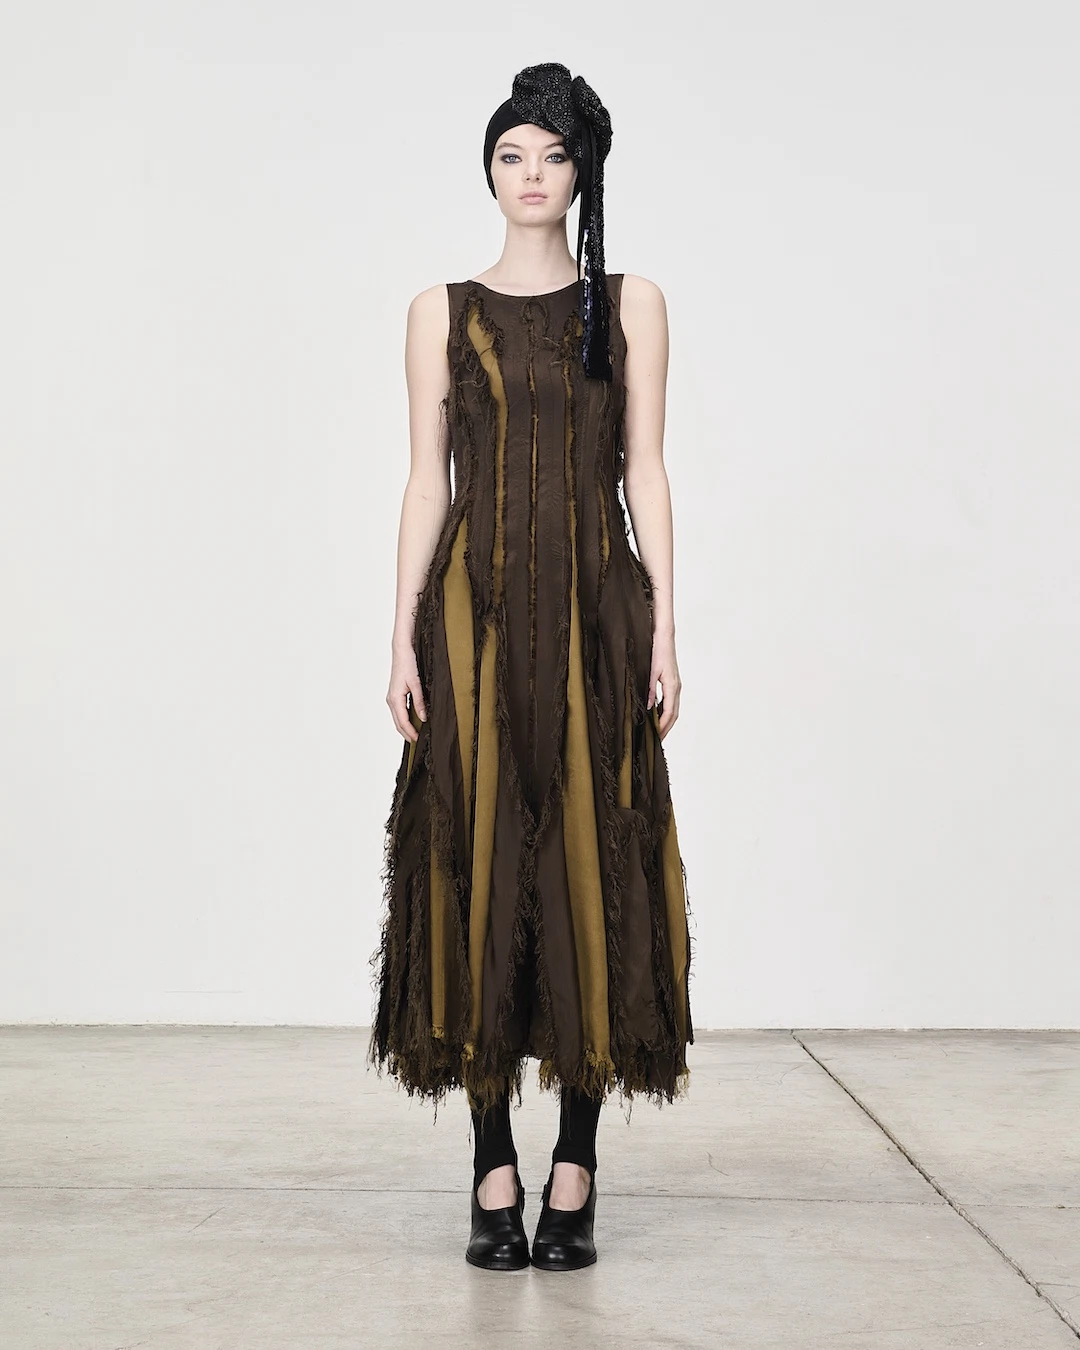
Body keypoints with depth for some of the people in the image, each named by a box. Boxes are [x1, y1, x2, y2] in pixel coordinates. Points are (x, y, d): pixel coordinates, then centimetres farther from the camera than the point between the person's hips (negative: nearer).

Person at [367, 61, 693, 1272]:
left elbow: (645, 473, 5)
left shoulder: (630, 307, 10)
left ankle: (575, 1173, 8)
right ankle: (495, 1175, 8)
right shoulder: (444, 312, 10)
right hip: (478, 614, 0)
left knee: (591, 870, -1)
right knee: (480, 869, -1)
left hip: (596, 615, 0)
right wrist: (404, 638, -2)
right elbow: (427, 482, 6)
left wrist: (664, 632, -3)